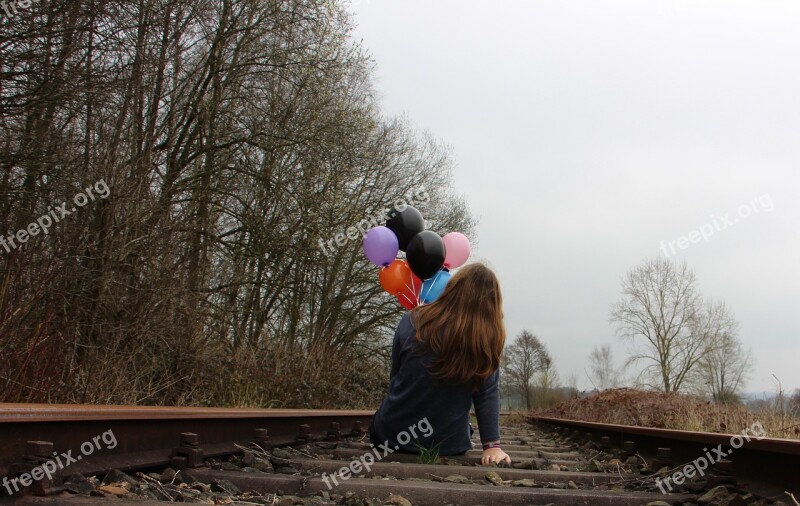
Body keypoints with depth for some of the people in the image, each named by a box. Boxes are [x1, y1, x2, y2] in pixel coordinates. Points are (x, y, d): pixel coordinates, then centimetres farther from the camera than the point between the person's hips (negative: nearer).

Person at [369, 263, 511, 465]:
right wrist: (492, 445, -5)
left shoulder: (413, 321, -11)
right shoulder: (489, 339, -15)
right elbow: (489, 396, -13)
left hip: (392, 436, -1)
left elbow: (395, 376, 1)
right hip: (449, 445, 1)